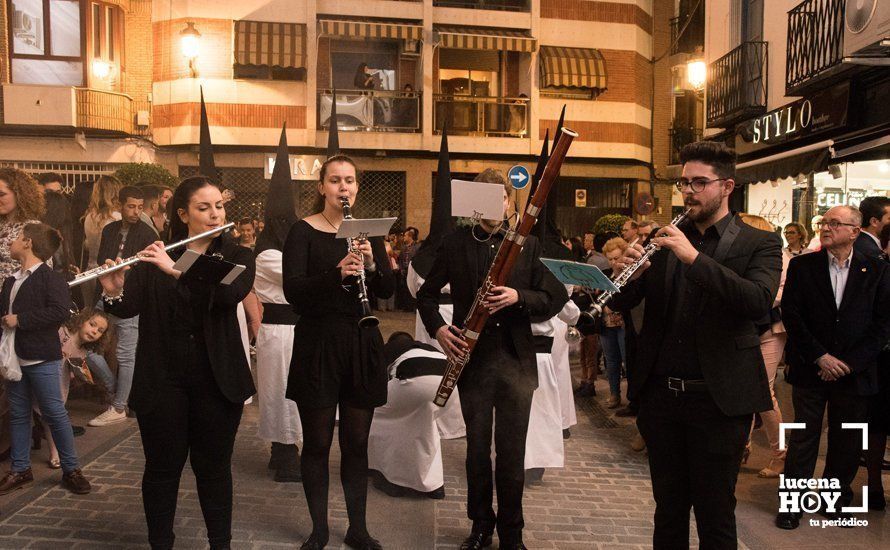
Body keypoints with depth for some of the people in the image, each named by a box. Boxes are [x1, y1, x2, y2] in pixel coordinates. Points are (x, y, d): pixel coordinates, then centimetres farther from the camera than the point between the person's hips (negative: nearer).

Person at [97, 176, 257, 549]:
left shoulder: (236, 256, 3)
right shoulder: (153, 258, 5)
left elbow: (232, 293, -18)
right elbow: (129, 308, -6)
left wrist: (177, 270, -26)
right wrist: (113, 291, -27)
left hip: (216, 380, 0)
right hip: (161, 380, 1)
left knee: (214, 467, 10)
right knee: (163, 468, 10)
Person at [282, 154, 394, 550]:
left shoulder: (368, 232, 8)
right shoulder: (303, 231, -3)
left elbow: (387, 290, 3)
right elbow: (292, 291, -15)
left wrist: (371, 266, -17)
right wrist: (337, 273, -31)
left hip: (362, 346, 3)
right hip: (317, 346, -3)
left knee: (356, 442, 10)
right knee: (318, 443, 7)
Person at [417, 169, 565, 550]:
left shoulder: (528, 244, 3)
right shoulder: (455, 244, 4)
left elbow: (553, 299, 0)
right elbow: (427, 294, 9)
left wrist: (518, 297, -18)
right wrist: (437, 328, -8)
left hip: (517, 361, 0)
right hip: (473, 359, 1)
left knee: (512, 452, 6)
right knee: (477, 448, 12)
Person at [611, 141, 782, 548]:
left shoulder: (759, 244, -2)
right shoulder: (667, 241, 8)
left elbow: (760, 302, -21)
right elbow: (621, 303, 5)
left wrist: (695, 258, -28)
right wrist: (632, 274, -17)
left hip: (719, 399, -3)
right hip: (661, 393, 4)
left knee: (715, 517, 9)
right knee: (668, 510, 17)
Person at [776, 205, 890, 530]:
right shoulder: (802, 266, 0)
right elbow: (791, 316, -5)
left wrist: (850, 363, -9)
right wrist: (820, 357, -11)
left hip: (855, 372, 1)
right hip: (810, 369, -1)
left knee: (847, 442, 12)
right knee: (803, 439, 6)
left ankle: (837, 500, 30)